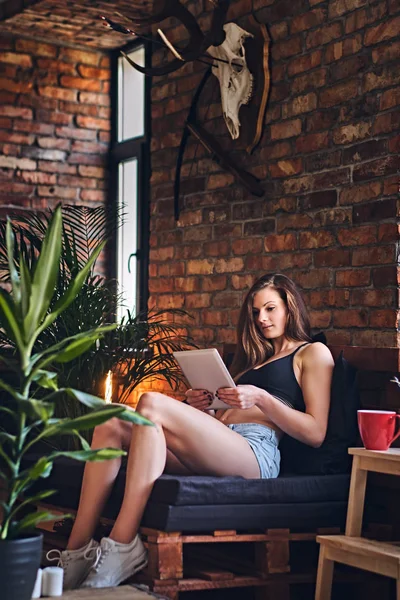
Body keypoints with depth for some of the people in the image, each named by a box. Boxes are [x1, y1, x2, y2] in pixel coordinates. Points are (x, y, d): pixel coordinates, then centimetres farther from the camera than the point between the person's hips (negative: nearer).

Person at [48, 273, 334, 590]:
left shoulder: (313, 353, 15)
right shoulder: (253, 356, 36)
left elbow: (315, 434, 1)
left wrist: (260, 398, -8)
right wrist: (196, 408, 10)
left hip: (257, 451, -7)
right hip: (215, 450, 7)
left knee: (152, 404, -28)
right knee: (111, 424, -15)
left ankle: (122, 546, -35)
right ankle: (77, 550, -27)